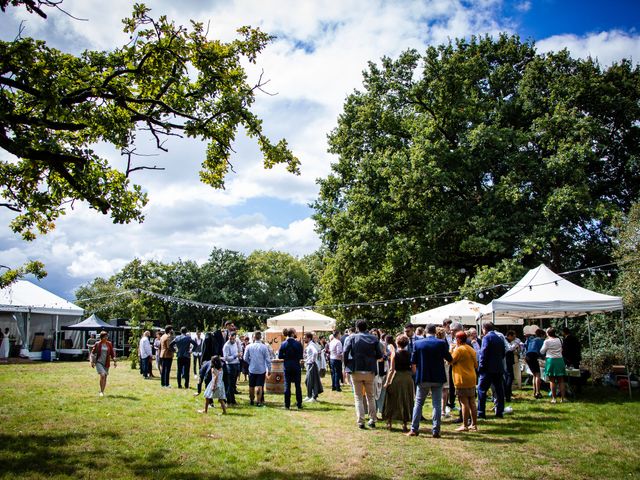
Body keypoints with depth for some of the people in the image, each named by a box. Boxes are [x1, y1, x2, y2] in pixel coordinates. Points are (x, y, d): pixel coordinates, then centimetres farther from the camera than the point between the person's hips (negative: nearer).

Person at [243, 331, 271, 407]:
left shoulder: (249, 346, -5)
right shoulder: (264, 347, -11)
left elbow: (245, 358, 2)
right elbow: (268, 359, -7)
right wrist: (269, 369, 2)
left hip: (252, 369, 2)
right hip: (261, 369, -2)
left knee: (251, 386, 16)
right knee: (259, 386, 0)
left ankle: (251, 400, 28)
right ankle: (259, 401, -3)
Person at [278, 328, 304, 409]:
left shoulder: (283, 344, -3)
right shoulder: (298, 343, -9)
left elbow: (279, 356, -2)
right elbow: (301, 356, -8)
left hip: (287, 366, 1)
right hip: (296, 366, -1)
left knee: (287, 386, 7)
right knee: (298, 385, 8)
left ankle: (287, 405, 6)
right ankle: (299, 404, 11)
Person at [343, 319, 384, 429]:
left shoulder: (352, 338, -5)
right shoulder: (374, 338, 1)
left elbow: (345, 352, -13)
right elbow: (380, 355, 0)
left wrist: (347, 364, 1)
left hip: (356, 371, -2)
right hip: (370, 371, 2)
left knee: (358, 397, 8)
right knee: (370, 396, 17)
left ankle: (360, 421, 4)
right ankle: (372, 420, 18)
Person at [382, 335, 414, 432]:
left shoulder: (394, 353, -6)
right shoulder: (410, 354, 0)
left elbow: (392, 369, -9)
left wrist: (387, 381, -5)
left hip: (397, 377, -2)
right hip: (408, 378, 2)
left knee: (392, 401, 11)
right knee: (406, 401, 11)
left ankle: (389, 422, 15)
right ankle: (404, 424, 13)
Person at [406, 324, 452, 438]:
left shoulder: (418, 343, -5)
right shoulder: (441, 343, -8)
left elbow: (413, 362, 0)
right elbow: (449, 359, 2)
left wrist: (416, 373, 18)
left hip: (422, 378, 1)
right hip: (437, 378, -1)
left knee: (418, 403, 11)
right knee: (437, 404, 5)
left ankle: (414, 429, 9)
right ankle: (435, 431, 3)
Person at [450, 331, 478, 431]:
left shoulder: (458, 349, -13)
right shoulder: (471, 349, 12)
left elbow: (450, 361, -10)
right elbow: (476, 365, 17)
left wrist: (451, 350, -1)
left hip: (462, 380, -8)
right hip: (472, 379, 8)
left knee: (464, 403, -5)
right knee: (472, 402, 11)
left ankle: (464, 426, -1)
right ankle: (474, 424, 16)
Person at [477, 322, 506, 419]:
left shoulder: (487, 338, -9)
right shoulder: (500, 339, 13)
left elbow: (483, 353, -15)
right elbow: (503, 354, 17)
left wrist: (480, 367, -11)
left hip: (488, 368, -7)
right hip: (499, 368, 7)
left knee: (482, 390, -1)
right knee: (499, 390, 10)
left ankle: (481, 412, -2)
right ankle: (499, 412, 13)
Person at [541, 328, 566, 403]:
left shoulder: (547, 341, -7)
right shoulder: (558, 340, 5)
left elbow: (542, 352, 1)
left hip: (551, 360, -4)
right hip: (560, 360, 4)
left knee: (552, 380, 2)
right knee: (561, 380, 8)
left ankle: (553, 398, 1)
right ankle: (562, 398, 7)